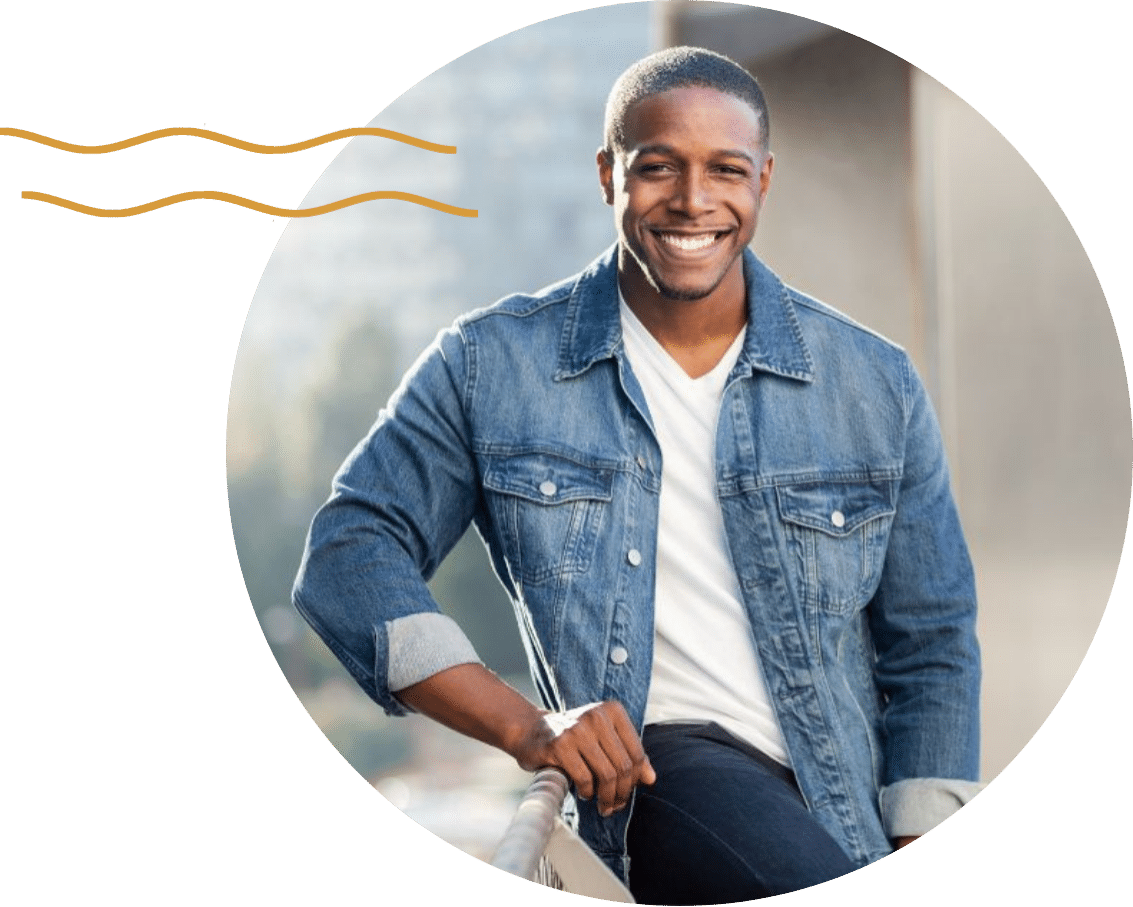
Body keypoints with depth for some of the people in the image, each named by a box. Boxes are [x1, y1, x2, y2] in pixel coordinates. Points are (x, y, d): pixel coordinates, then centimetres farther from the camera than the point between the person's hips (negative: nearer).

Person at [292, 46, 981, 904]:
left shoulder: (874, 384, 8)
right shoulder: (493, 366, 3)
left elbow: (931, 648, 11)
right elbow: (348, 551, -1)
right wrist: (526, 728, -14)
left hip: (845, 819, 4)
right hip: (644, 780, -3)